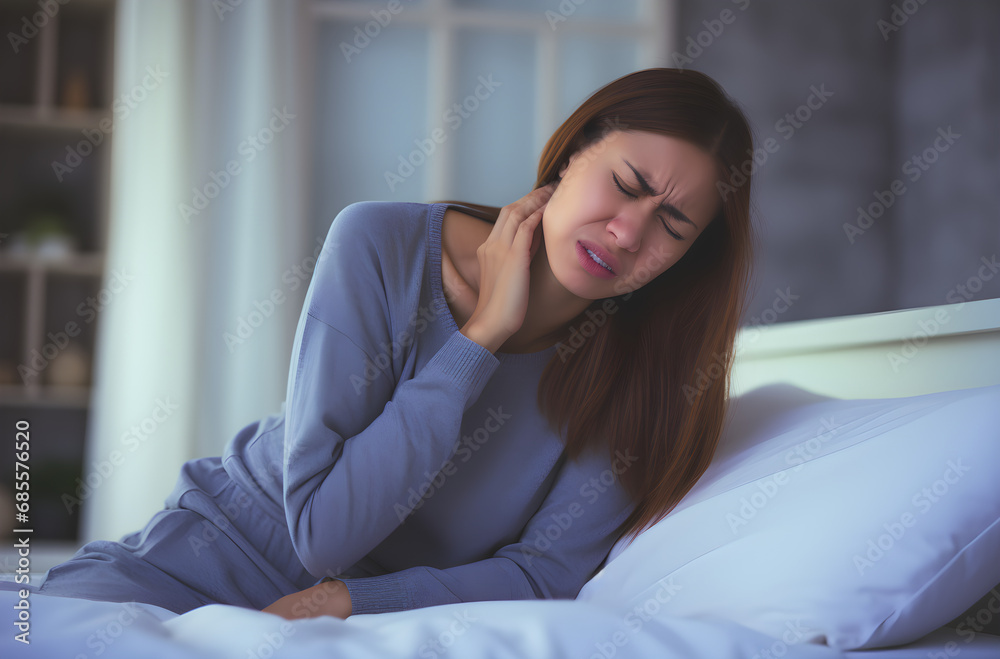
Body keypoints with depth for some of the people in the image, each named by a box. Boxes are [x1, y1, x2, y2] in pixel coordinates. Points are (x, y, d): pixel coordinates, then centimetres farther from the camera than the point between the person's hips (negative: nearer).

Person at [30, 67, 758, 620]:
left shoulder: (636, 373, -10)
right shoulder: (383, 245, -17)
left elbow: (544, 572, -9)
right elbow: (324, 530, -21)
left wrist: (346, 600, -23)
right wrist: (481, 334, -23)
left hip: (381, 618, 2)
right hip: (219, 552, -2)